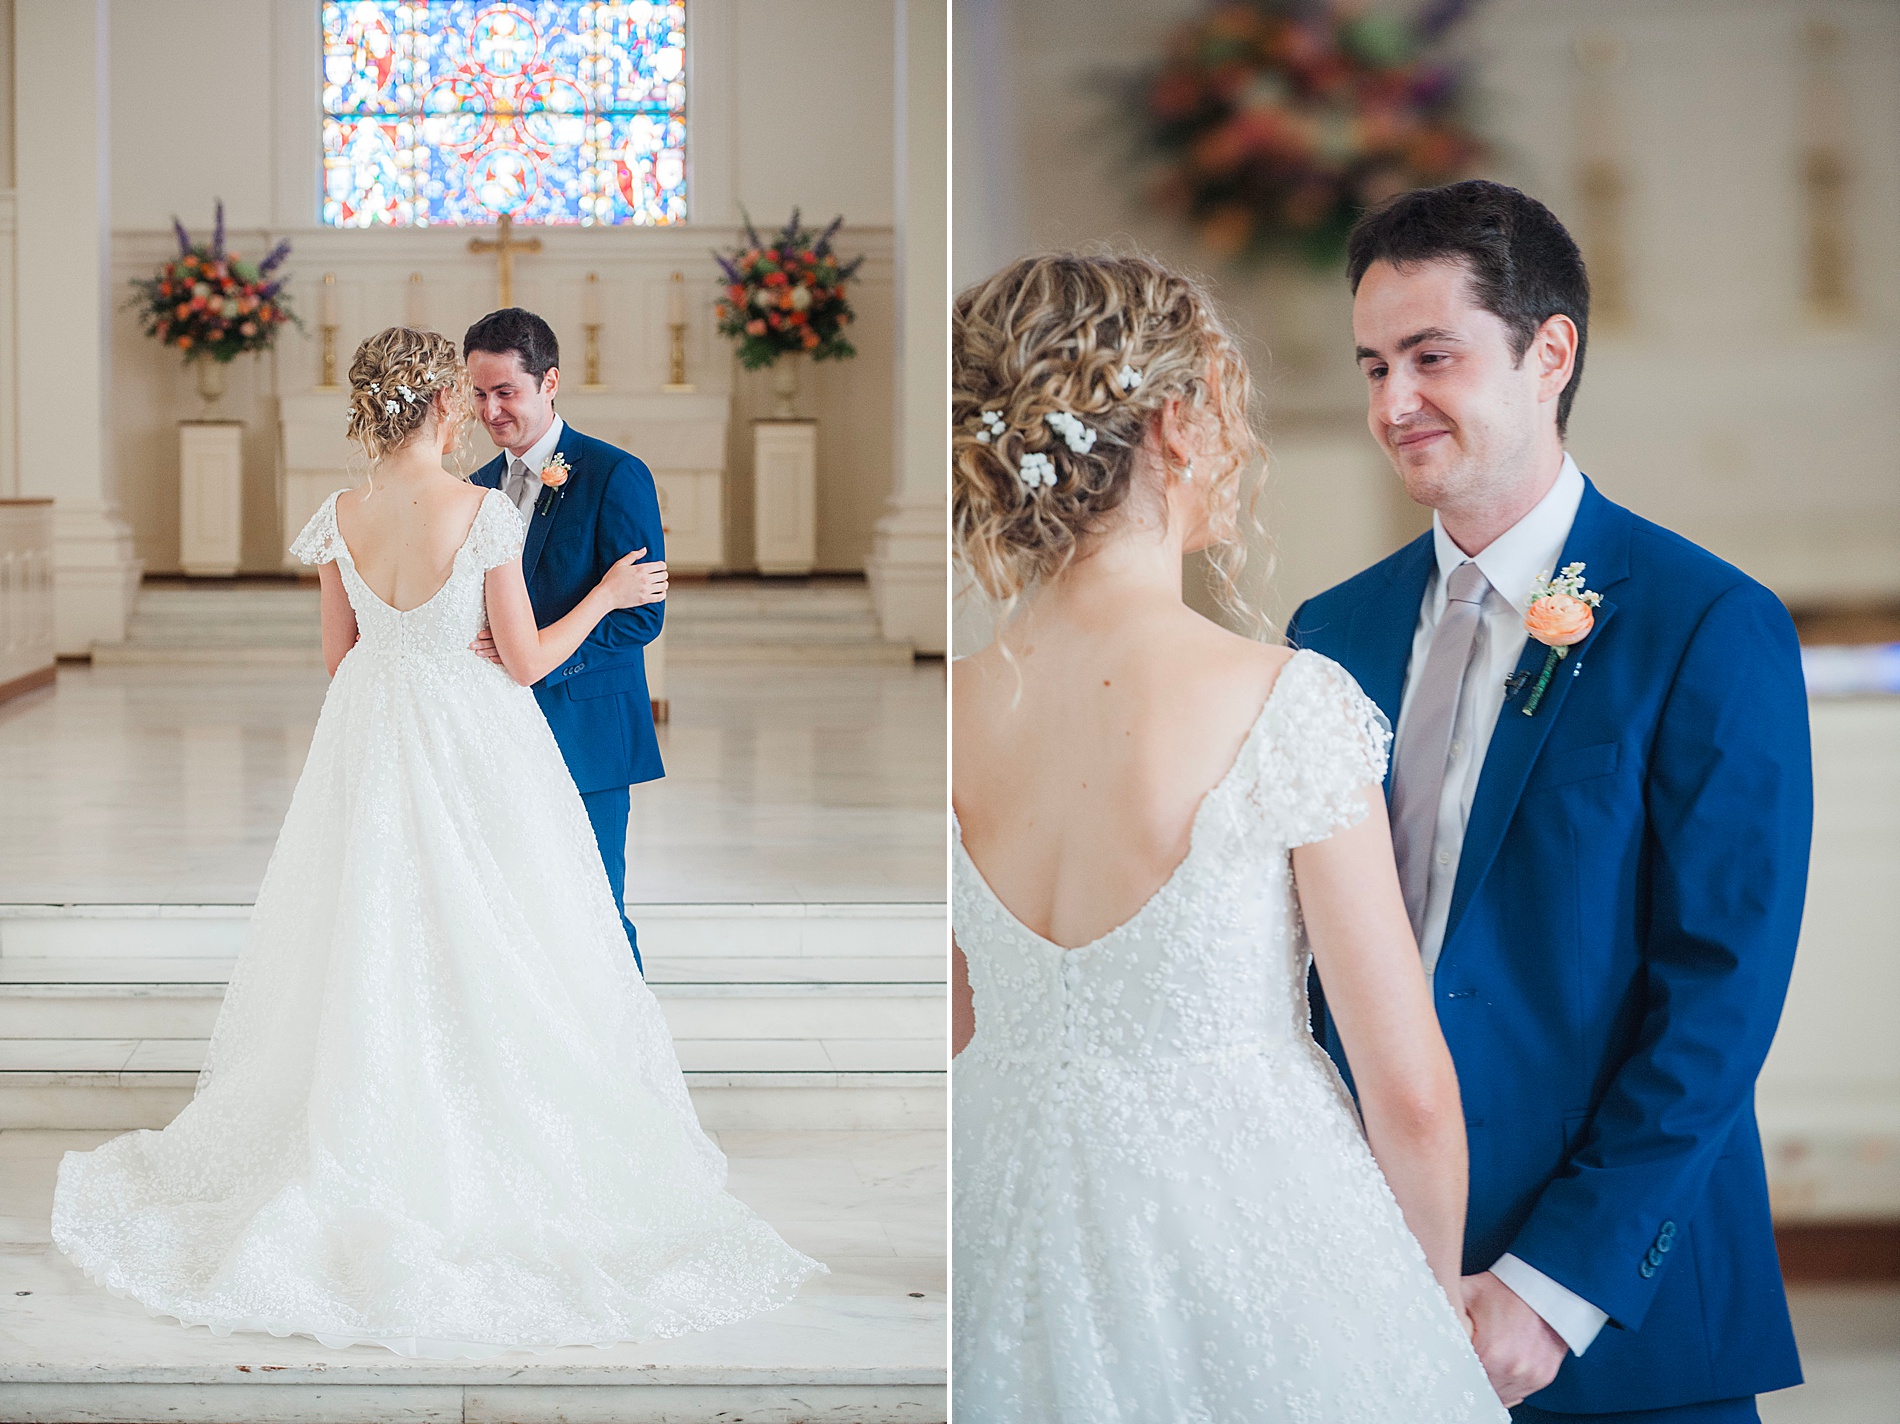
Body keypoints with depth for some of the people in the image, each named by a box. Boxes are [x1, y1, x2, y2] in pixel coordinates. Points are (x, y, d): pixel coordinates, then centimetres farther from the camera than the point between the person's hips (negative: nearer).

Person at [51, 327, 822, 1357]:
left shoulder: (340, 518, -4)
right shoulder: (484, 512, -16)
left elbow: (339, 659, 5)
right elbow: (526, 660, -10)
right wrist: (604, 598, 5)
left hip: (368, 747, 4)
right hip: (475, 747, -4)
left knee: (368, 964, 13)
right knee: (480, 964, 7)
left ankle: (369, 1163, 23)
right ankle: (488, 1156, 14)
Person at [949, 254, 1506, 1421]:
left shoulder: (949, 709, -5)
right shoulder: (1287, 704, -18)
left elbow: (959, 1032, 6)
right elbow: (1409, 1088, -12)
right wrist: (1441, 1297, 4)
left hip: (1009, 1242, 4)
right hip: (1246, 1244, -4)